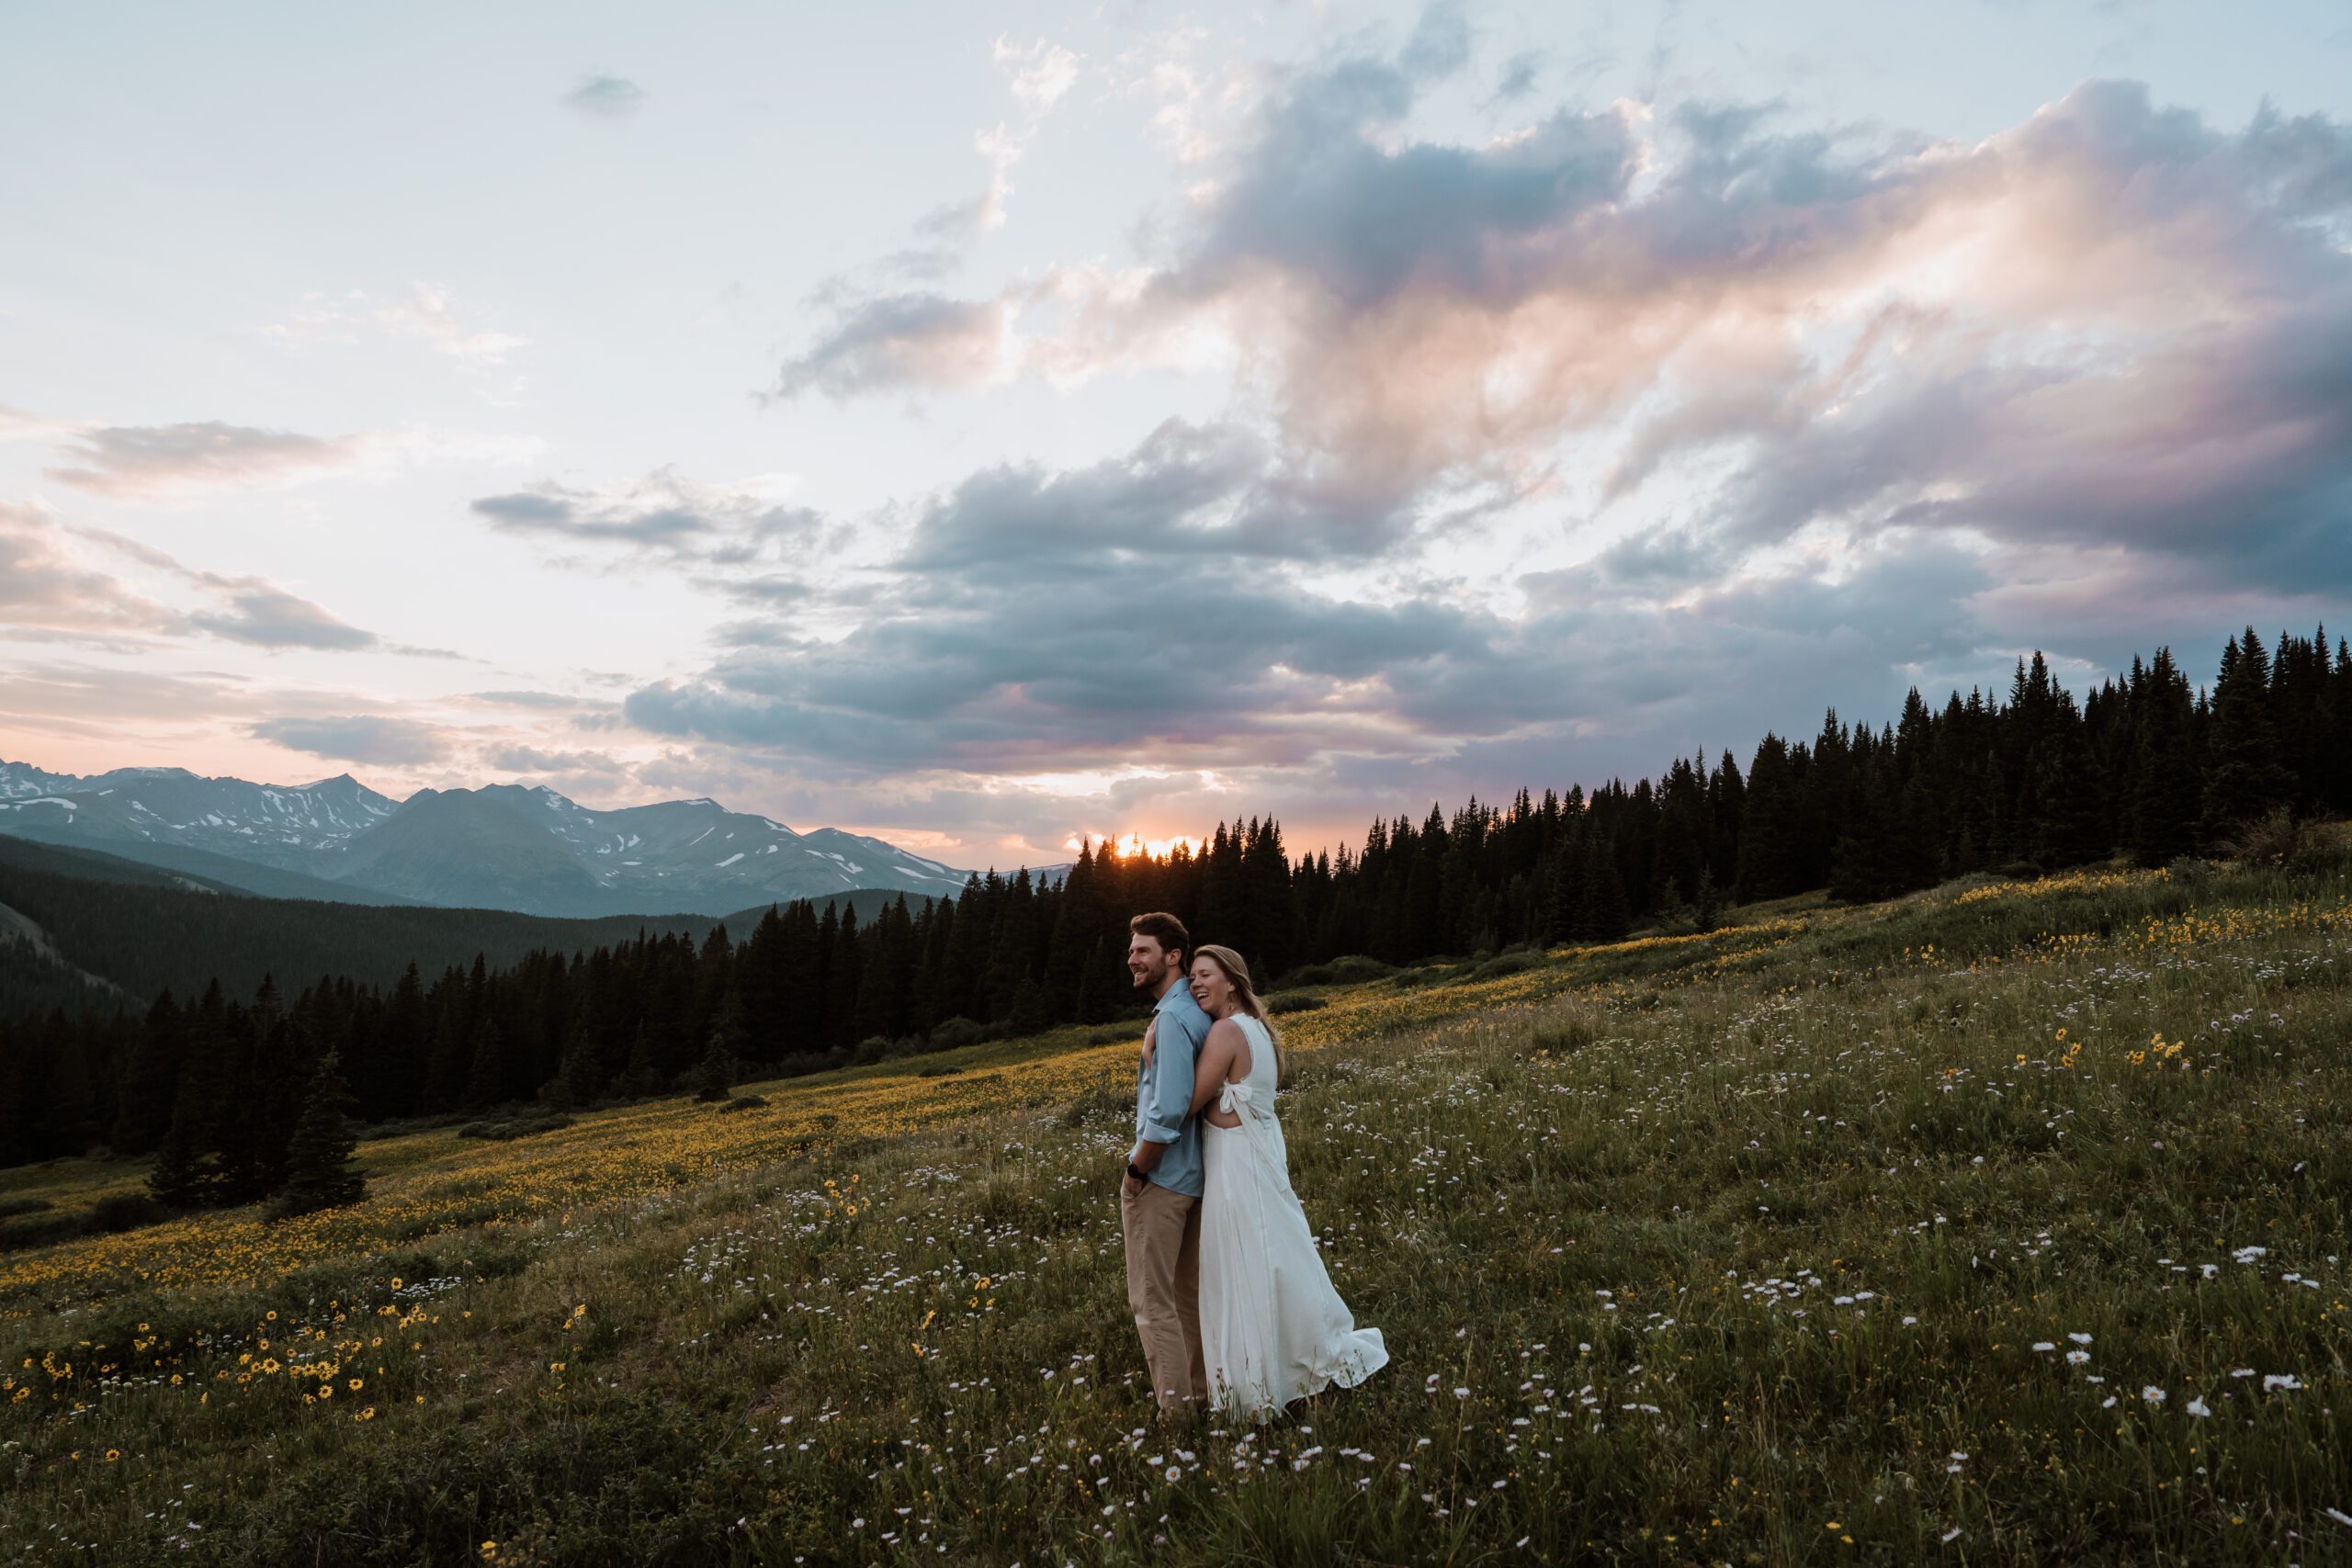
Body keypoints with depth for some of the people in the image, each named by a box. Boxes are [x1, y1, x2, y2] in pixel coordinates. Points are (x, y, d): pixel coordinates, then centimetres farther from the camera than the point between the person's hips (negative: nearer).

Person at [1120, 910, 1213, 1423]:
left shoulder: (1171, 1018, -20)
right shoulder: (1199, 1013, 10)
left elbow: (1168, 1110, -27)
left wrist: (1136, 1171, -15)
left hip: (1160, 1181, -9)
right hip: (1194, 1177, 9)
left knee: (1152, 1299, 0)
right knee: (1189, 1292, 17)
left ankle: (1176, 1406, 7)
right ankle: (1200, 1392, 26)